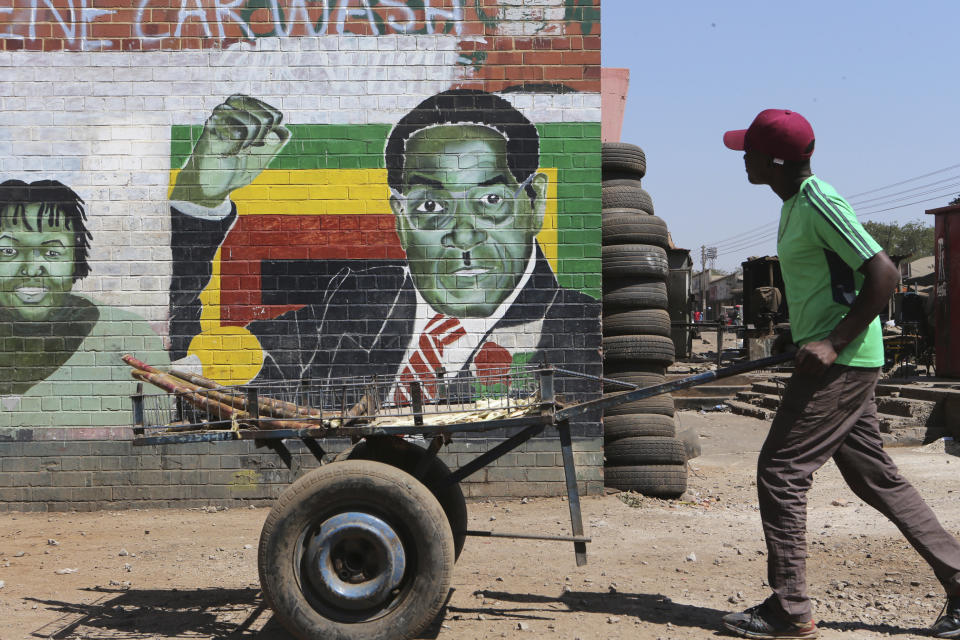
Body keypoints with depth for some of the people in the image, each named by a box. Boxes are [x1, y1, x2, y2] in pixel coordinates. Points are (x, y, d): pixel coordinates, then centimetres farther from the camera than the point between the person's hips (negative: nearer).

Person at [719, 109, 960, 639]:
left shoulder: (819, 203, -17)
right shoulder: (795, 203, 13)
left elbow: (883, 272, -22)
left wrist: (834, 342, -23)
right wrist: (809, 339, 18)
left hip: (842, 363, -10)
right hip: (838, 362, 10)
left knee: (780, 472, -7)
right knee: (877, 478, 14)